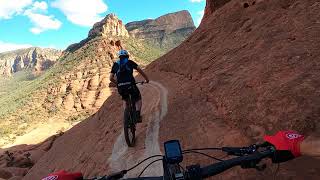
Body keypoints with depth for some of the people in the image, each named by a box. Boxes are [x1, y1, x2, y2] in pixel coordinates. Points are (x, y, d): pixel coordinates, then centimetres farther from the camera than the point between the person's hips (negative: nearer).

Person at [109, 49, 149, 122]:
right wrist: (146, 78, 18)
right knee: (138, 99, 20)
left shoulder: (115, 64, 19)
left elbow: (111, 78, 18)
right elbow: (140, 70, 6)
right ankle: (138, 115, 2)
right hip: (130, 85, -3)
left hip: (120, 87, 3)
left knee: (125, 100, 32)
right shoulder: (130, 62, 13)